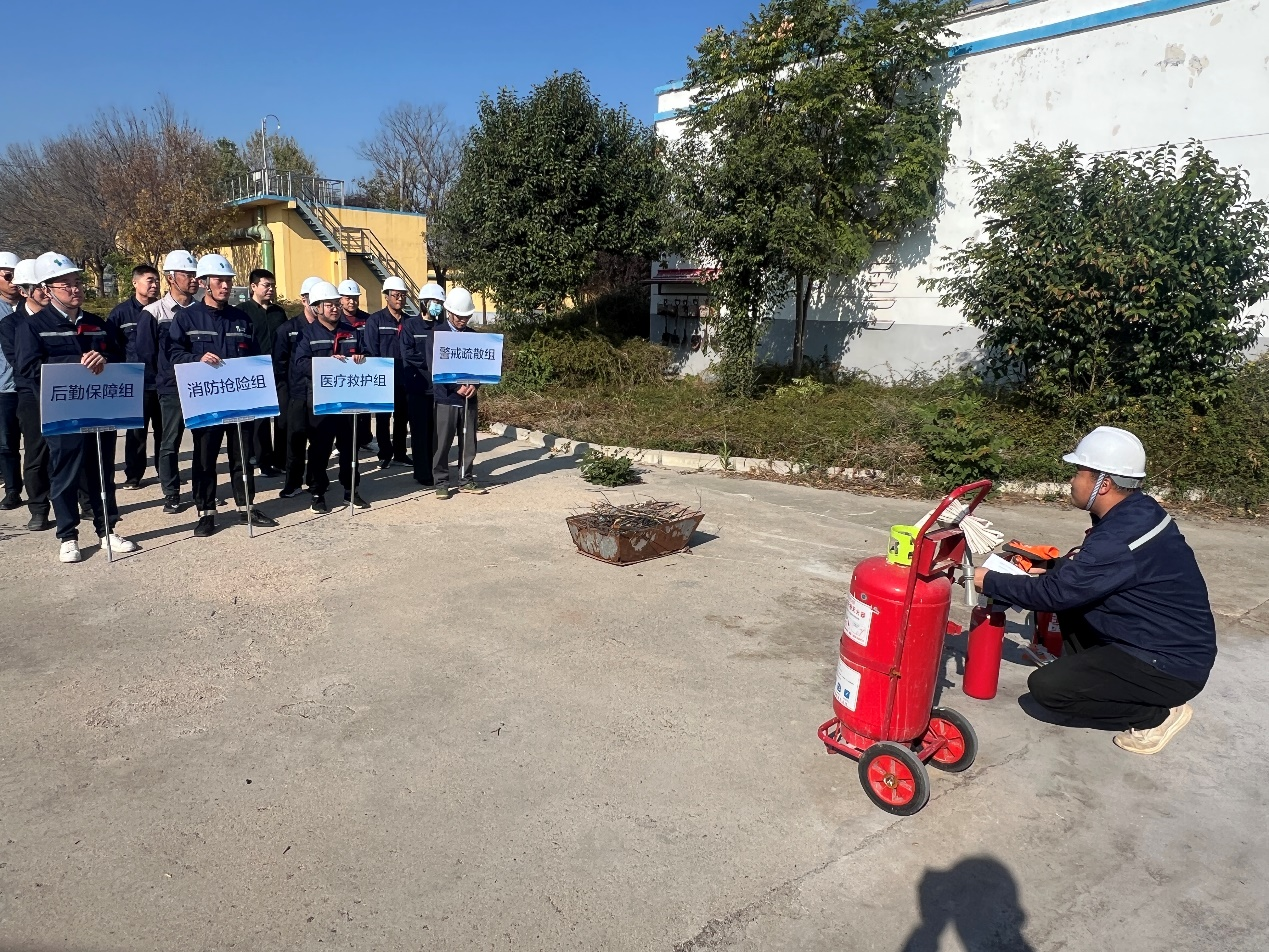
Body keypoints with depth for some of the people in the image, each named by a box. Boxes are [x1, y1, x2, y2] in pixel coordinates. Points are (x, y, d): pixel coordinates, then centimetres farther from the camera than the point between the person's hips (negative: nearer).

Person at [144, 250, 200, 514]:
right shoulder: (153, 313, -3)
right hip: (172, 389, -3)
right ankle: (171, 494, 13)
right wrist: (162, 378, 0)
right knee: (170, 443, 4)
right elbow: (145, 354, -1)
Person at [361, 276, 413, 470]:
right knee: (383, 417, 6)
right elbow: (369, 351, -7)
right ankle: (385, 454, 16)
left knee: (402, 417, 11)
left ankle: (400, 453, 22)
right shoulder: (375, 320, -3)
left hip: (404, 379, 3)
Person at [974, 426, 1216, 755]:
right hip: (1166, 641, 10)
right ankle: (1084, 673, 17)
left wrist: (989, 581, -14)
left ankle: (1157, 715, 1)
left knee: (1046, 686, -14)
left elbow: (1054, 592, -26)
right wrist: (1049, 569, 6)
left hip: (1171, 667, -10)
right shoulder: (1136, 512, 1)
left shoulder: (1120, 538, -29)